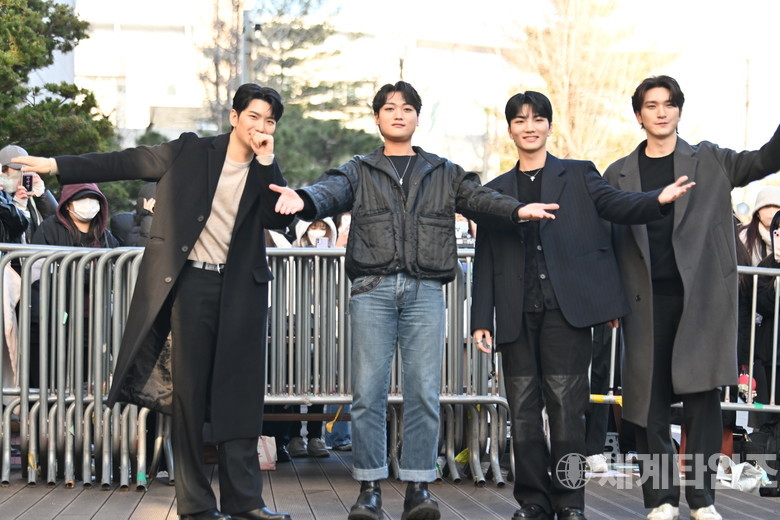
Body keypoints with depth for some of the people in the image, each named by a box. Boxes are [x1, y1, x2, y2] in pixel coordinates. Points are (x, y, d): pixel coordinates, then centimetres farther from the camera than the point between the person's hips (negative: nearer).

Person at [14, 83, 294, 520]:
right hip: (192, 280, -2)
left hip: (241, 287, 2)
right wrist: (58, 165, 3)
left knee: (241, 392, 2)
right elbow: (126, 163, 5)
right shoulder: (192, 152, 3)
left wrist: (266, 162, -11)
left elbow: (279, 220, -5)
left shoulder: (266, 172, 9)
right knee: (189, 389, -2)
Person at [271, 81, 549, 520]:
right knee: (369, 392, -4)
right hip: (373, 289, -1)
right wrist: (304, 200, -29)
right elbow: (331, 192, -4)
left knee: (425, 393, -3)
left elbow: (479, 196, 4)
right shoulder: (359, 171, 14)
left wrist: (516, 209, -17)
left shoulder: (444, 173, 19)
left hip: (425, 291, 1)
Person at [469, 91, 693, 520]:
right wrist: (482, 320, 4)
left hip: (566, 308, -2)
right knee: (523, 411, 3)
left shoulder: (578, 176, 11)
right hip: (518, 315, 2)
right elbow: (485, 261, 13)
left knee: (566, 406, -4)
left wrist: (658, 200, -27)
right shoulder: (496, 191, 16)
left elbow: (615, 204, -6)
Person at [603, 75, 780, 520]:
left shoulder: (709, 161, 9)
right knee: (650, 400, 1)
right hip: (647, 302, 1)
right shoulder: (619, 174, 11)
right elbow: (609, 239, 10)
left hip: (700, 298, -1)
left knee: (702, 398, -1)